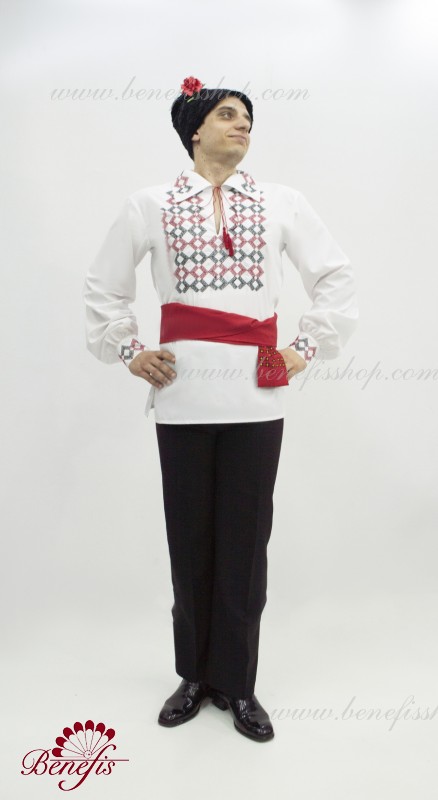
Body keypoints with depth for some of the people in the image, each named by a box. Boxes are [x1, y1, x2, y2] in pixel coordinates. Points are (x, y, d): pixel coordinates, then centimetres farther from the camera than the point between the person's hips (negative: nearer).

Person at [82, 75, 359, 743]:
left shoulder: (282, 203, 8)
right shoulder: (150, 206, 8)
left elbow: (336, 277, 11)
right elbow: (104, 286, 15)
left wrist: (308, 348, 4)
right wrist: (128, 351, 6)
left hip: (256, 394, 0)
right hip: (180, 393, 0)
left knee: (246, 538, 5)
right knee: (190, 538, 8)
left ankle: (237, 684, 22)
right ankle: (194, 674, 28)